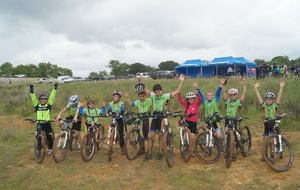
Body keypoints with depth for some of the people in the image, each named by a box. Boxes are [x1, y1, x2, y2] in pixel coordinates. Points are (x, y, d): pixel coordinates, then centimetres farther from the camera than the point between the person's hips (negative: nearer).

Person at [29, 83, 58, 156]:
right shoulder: (37, 106, 5)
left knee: (49, 137, 0)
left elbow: (52, 97, -3)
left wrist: (54, 89, -7)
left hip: (47, 123, -2)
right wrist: (32, 92, -14)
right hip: (39, 124, 2)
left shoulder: (48, 105, 1)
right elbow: (33, 98, -3)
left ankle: (50, 149, 14)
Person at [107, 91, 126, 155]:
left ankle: (122, 148, 8)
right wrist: (110, 112, -36)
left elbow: (123, 112, -17)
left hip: (119, 120, -2)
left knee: (121, 134, -4)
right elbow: (109, 110, -12)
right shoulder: (110, 104, 2)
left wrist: (119, 114, -39)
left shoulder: (121, 104, -6)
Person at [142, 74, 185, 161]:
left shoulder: (166, 96, -6)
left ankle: (160, 153, 21)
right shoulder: (153, 96, 4)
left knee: (161, 136, 8)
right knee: (151, 136, 4)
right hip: (155, 117, 3)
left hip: (162, 118, -3)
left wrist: (181, 81, -17)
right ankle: (149, 153, 16)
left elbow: (177, 91, -10)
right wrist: (141, 82, 1)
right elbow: (145, 90, 12)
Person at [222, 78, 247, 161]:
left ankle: (234, 153, 1)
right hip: (227, 119, 5)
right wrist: (224, 85, -4)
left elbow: (244, 93, -12)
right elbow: (224, 92, 6)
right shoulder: (227, 101, 9)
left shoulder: (239, 101, -3)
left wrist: (244, 85, -19)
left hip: (234, 120, -5)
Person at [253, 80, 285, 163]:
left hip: (273, 124, -2)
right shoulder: (264, 105, -2)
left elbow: (279, 96, -16)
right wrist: (256, 88, -15)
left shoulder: (275, 105, -6)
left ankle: (272, 155, 5)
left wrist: (281, 87, -25)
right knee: (264, 139, 7)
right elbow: (259, 97, -8)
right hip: (266, 124, 2)